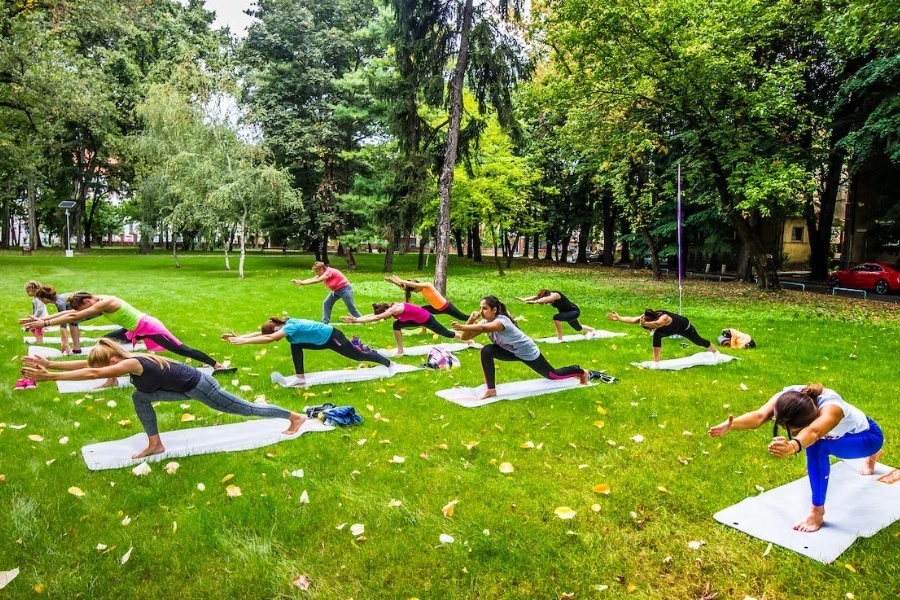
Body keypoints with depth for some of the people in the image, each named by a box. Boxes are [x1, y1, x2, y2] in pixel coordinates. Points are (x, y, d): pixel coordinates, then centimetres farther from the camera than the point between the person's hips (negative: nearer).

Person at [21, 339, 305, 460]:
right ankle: (155, 445, 15)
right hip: (189, 385, 9)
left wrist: (49, 376, -34)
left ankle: (295, 417, 16)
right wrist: (50, 364, -4)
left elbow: (93, 374, -35)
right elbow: (86, 364, 2)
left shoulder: (132, 364, -25)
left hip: (198, 387, -9)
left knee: (245, 408, 3)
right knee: (140, 397, 6)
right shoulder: (130, 360, -1)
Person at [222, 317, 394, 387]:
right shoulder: (286, 324, -5)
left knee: (356, 355, 5)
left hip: (332, 337, -8)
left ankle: (389, 363, 22)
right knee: (295, 345, 0)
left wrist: (243, 340, -41)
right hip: (323, 339, 9)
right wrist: (239, 336, -9)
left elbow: (268, 338, -42)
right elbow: (261, 332, -1)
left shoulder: (291, 327, -29)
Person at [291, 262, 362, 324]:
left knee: (351, 307, -3)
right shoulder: (323, 274, -2)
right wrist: (301, 281, -26)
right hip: (336, 290, 9)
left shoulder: (329, 272, -29)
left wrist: (302, 283, -41)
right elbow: (312, 279, -10)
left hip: (345, 289, -9)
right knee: (326, 304, 2)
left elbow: (317, 280, -37)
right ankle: (324, 323, 5)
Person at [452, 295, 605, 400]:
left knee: (552, 375, 11)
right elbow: (466, 337, -19)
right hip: (512, 352, 6)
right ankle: (491, 389, -12)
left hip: (528, 352, -6)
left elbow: (483, 328, -58)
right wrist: (470, 320, -35)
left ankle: (582, 372, 38)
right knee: (486, 352, -19)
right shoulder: (485, 321, -13)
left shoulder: (501, 320, -37)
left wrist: (462, 327, -68)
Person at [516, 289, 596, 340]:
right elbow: (535, 297, -18)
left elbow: (546, 299, -53)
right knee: (578, 328, 31)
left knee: (556, 318, -31)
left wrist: (535, 302, -63)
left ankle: (560, 338, -17)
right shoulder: (549, 296, -11)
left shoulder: (555, 295, -32)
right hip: (568, 313, 10)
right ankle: (592, 330, 61)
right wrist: (524, 299, -32)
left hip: (574, 311, -10)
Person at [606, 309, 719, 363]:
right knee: (657, 335, -17)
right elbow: (632, 319, -37)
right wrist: (619, 318, -50)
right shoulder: (648, 317, -29)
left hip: (684, 327, -6)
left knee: (698, 341, 16)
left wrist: (645, 323, -89)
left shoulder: (664, 318, -48)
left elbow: (657, 324, -73)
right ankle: (656, 362, -13)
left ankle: (716, 352, 46)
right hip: (672, 329, 6)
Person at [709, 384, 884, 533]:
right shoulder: (786, 397, -32)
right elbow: (759, 416, -52)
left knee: (818, 446, -29)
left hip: (868, 436, -6)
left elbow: (813, 432, -68)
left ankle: (817, 513, -14)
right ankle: (872, 455, 63)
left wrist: (792, 446, -88)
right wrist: (730, 425, -70)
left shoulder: (830, 408, -45)